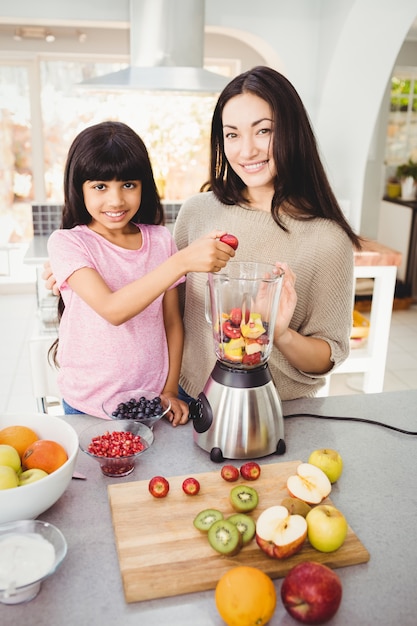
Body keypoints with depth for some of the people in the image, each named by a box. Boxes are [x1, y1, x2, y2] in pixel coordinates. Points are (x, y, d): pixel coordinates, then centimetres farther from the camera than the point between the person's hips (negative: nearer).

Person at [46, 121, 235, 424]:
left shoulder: (161, 240, -3)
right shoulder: (66, 243, -14)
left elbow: (172, 321, 3)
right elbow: (113, 310, -29)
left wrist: (170, 391, 0)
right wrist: (183, 260, -37)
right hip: (89, 406, -2)